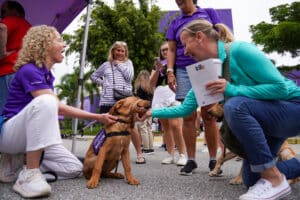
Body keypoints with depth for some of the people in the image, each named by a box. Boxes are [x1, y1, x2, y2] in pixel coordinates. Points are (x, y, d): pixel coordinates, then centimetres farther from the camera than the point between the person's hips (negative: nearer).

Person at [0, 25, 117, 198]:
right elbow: (58, 107, -23)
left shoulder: (47, 74, 9)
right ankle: (29, 175, -32)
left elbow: (56, 109, 5)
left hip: (31, 136, 8)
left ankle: (16, 166, 6)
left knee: (74, 169, -2)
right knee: (45, 101, -37)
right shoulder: (29, 70, -18)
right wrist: (98, 117, -19)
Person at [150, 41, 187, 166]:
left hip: (174, 94, -4)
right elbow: (152, 83, 14)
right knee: (166, 127, 4)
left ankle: (182, 154, -8)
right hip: (160, 95, 5)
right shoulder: (157, 64, 21)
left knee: (175, 125, -16)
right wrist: (158, 70, 0)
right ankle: (171, 155, 10)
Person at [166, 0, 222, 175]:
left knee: (209, 116, -2)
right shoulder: (175, 23, 19)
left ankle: (213, 160, 7)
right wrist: (170, 71, -1)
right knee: (188, 117, -2)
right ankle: (191, 160, 6)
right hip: (184, 72, 2)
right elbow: (171, 50, 13)